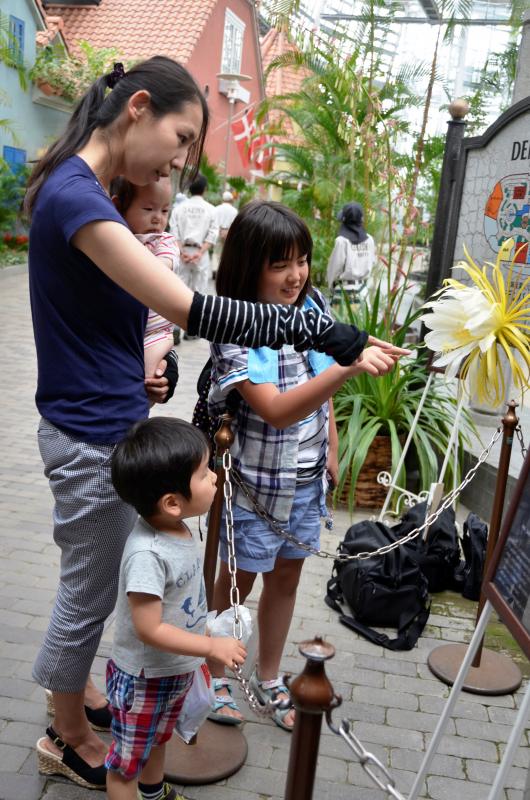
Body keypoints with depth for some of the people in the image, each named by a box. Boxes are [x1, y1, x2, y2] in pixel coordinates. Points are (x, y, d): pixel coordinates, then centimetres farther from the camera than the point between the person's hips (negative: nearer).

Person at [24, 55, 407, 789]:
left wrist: (132, 372, 1)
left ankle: (69, 686, 48)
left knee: (89, 583, 25)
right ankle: (69, 741, 34)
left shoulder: (82, 191, 7)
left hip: (104, 424, 9)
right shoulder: (77, 197, -24)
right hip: (94, 437, -9)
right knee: (91, 594, 11)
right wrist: (324, 333, -27)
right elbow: (193, 311, -30)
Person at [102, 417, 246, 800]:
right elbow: (149, 630, -31)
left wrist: (203, 633, 14)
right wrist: (213, 646, -25)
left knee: (159, 737, 32)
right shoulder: (147, 554, -36)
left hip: (176, 669, 9)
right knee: (128, 759, 15)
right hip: (144, 678, -9)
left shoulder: (179, 529, -10)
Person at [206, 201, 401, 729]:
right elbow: (277, 409, -35)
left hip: (307, 475, 6)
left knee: (287, 574, 18)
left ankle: (269, 678, 39)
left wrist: (331, 448, 11)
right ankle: (211, 673, 37)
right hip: (257, 479, -5)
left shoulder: (312, 308, -4)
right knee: (239, 580, 12)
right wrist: (348, 366, -46)